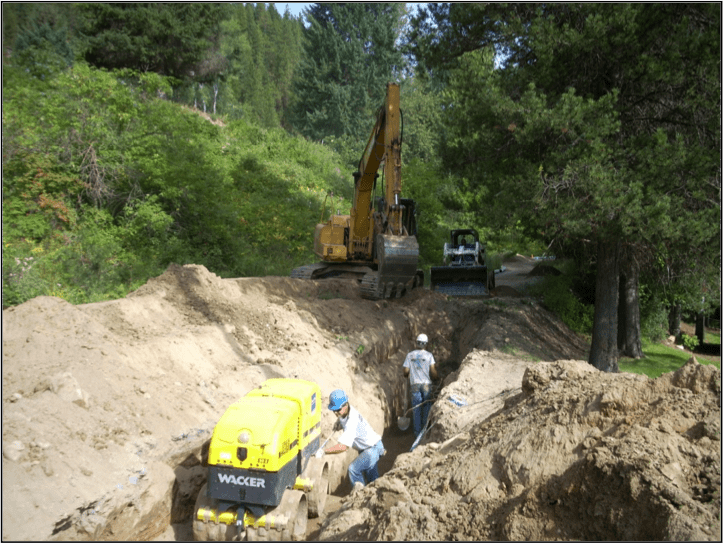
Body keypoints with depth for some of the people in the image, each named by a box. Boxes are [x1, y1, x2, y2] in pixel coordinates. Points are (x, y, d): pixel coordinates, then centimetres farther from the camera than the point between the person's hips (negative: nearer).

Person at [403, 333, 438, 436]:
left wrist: (408, 375, 23)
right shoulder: (429, 355, -1)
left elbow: (406, 372, 1)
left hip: (414, 384, 1)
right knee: (427, 406, 10)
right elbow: (433, 371, -7)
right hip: (426, 383, -1)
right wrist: (436, 378, 13)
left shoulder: (410, 355, 3)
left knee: (416, 409, 6)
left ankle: (417, 431, 9)